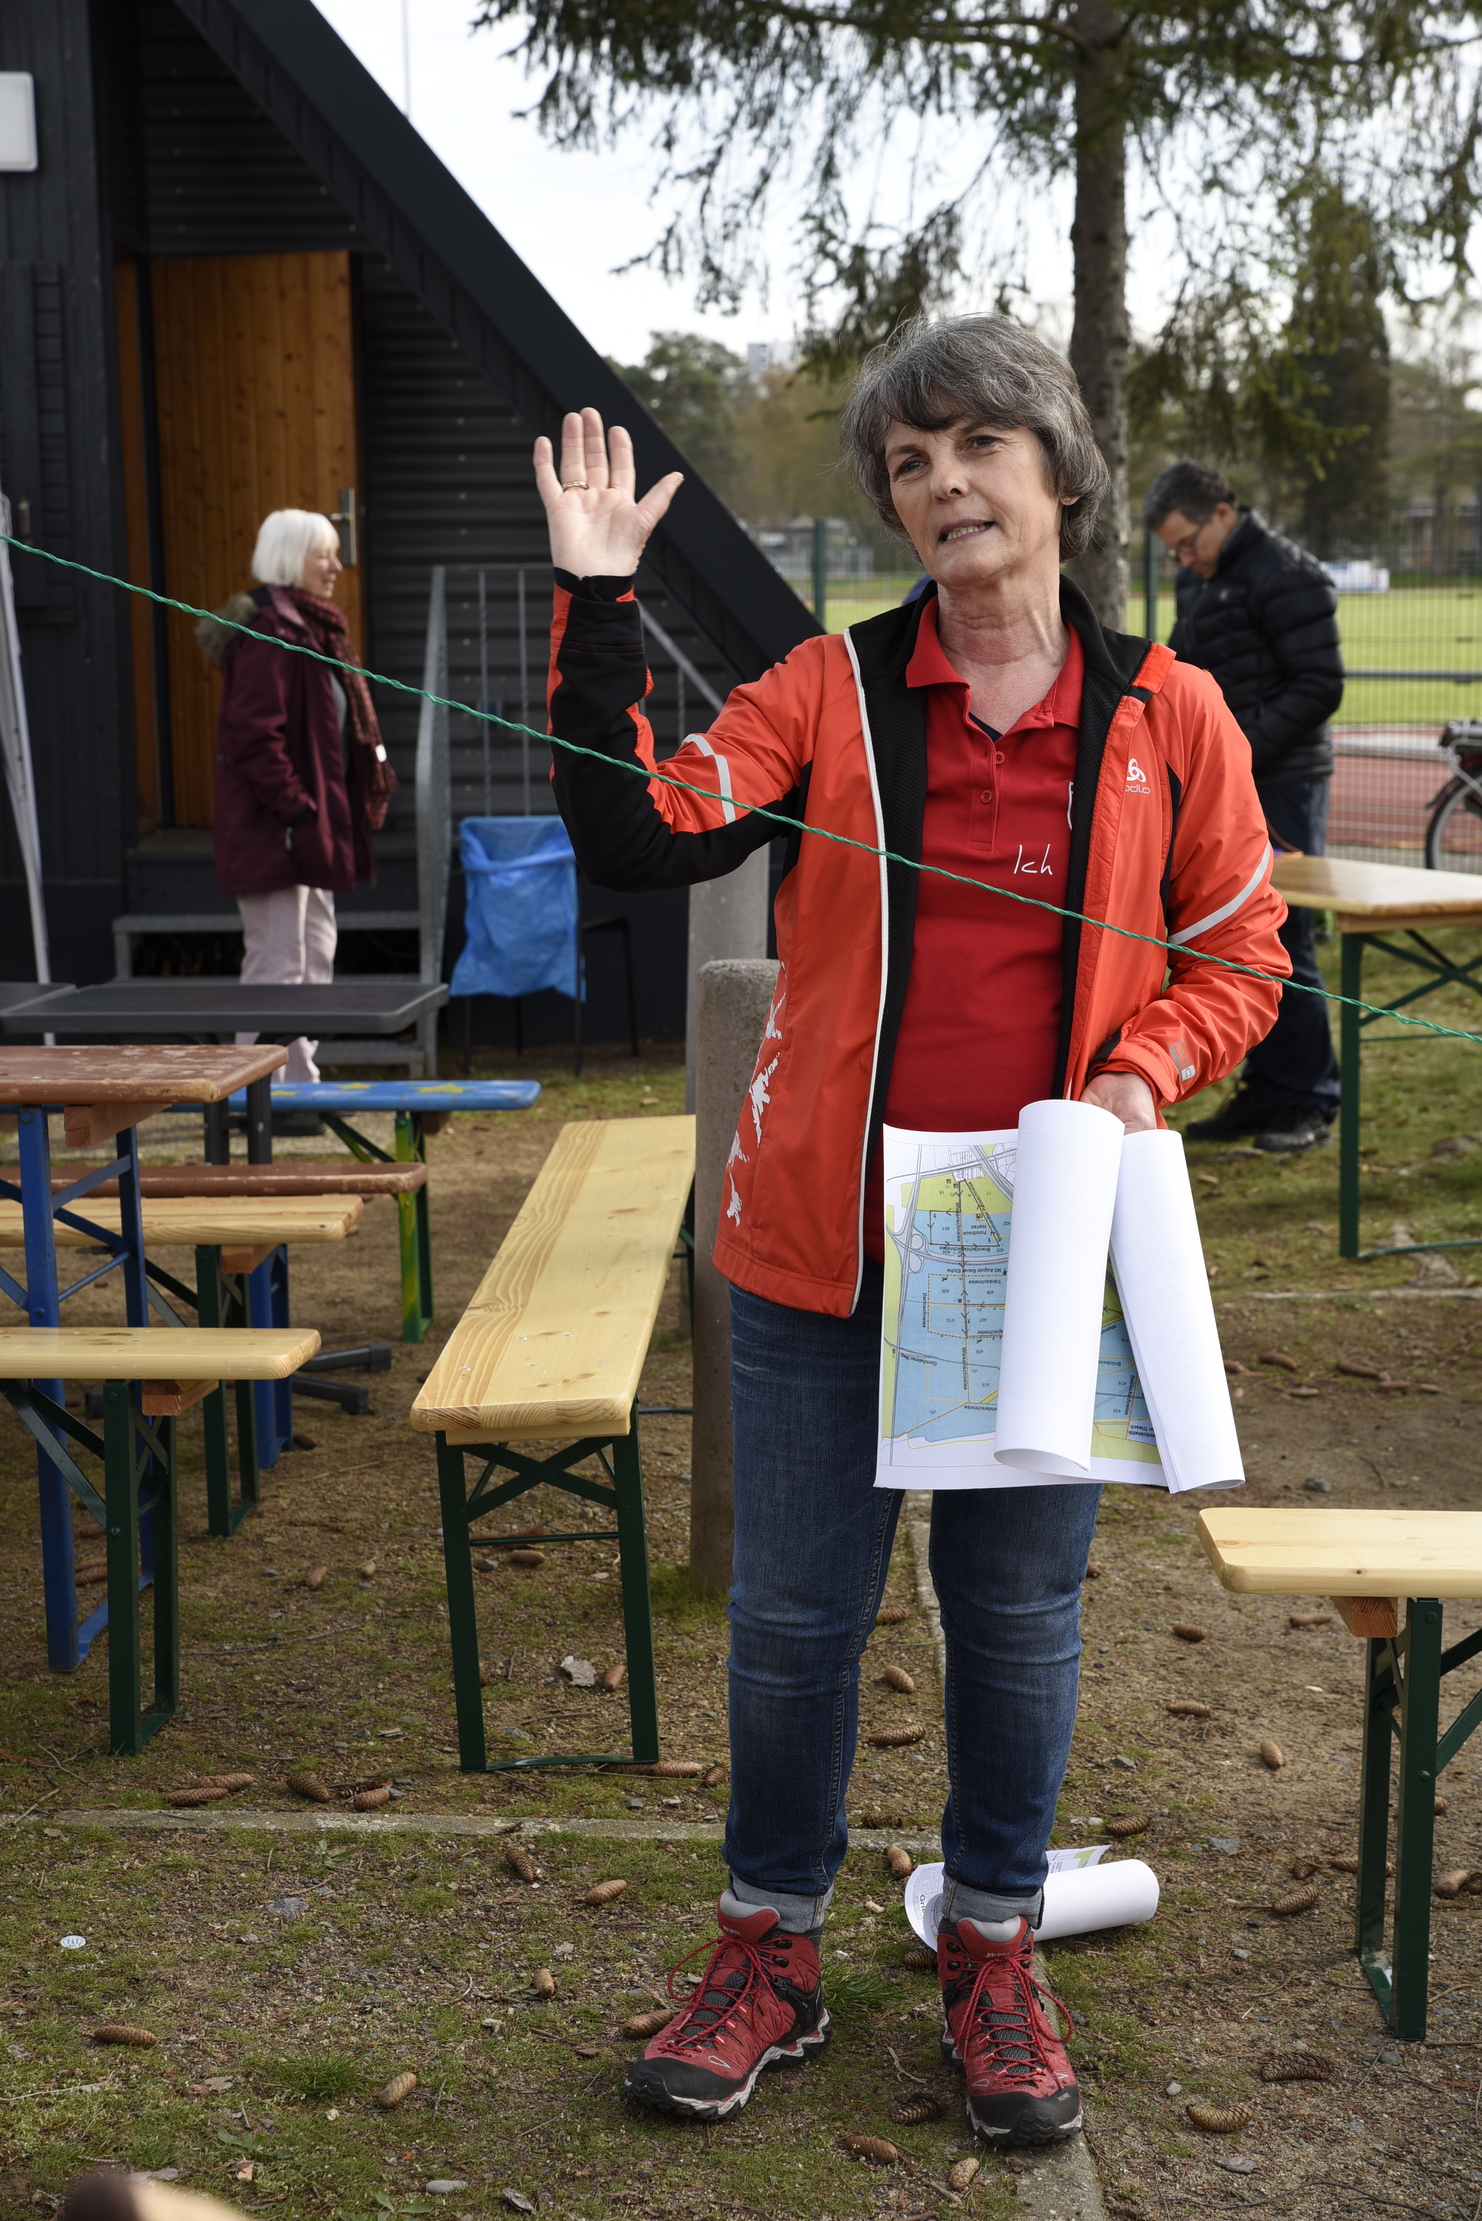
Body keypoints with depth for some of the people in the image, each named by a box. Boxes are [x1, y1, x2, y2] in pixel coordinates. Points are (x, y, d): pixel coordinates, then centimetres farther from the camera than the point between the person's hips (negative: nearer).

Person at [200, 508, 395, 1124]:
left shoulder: (316, 629, 16)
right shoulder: (266, 635, -16)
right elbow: (255, 736, -22)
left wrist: (347, 810, 15)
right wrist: (297, 809, -22)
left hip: (315, 824, 11)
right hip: (274, 833, -11)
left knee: (315, 955, 16)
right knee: (276, 963, -6)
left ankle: (302, 1085, 25)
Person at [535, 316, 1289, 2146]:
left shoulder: (1167, 716, 0)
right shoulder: (831, 690, -1)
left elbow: (1235, 960, 7)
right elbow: (639, 839, -13)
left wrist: (1141, 1075, -11)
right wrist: (597, 612, -17)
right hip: (821, 1244, 0)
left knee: (1017, 1613, 13)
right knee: (796, 1615, 10)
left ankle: (993, 1952, 34)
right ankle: (770, 1948, 31)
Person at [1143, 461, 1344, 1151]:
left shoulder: (1285, 575, -12)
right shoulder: (1201, 579, 15)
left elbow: (1320, 686, -16)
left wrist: (1245, 749, -20)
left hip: (1282, 784, -9)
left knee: (1282, 944, -6)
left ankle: (1308, 1101, 3)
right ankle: (1263, 1092, 18)